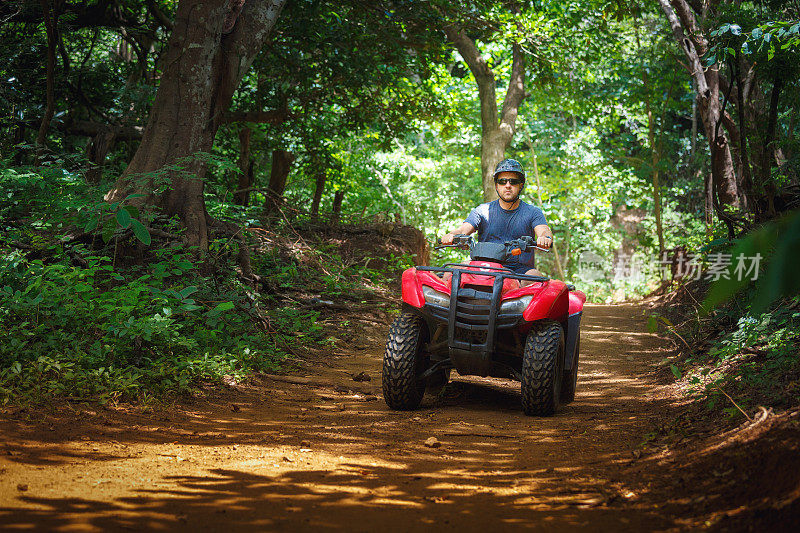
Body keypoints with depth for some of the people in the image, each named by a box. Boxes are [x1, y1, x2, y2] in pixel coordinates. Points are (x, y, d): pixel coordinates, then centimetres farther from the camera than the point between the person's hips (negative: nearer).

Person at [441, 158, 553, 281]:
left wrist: (545, 238, -36)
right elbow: (463, 229, -1)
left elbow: (543, 231, -9)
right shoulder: (483, 210, 12)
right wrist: (451, 236, -27)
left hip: (521, 269, -1)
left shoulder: (532, 212, 9)